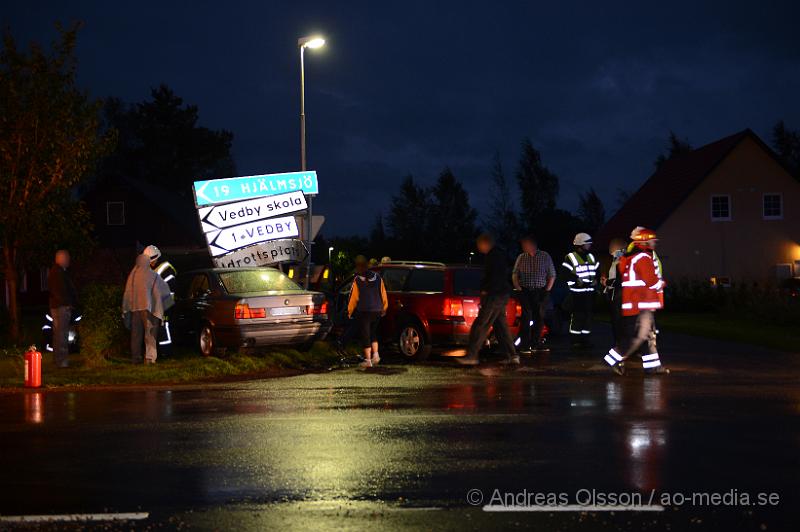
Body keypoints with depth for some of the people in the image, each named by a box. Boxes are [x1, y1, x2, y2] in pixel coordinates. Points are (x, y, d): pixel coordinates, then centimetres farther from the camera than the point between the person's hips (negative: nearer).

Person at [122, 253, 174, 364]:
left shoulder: (133, 275, 1)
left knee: (136, 333, 10)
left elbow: (127, 293, 4)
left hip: (134, 308, 3)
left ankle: (135, 357, 12)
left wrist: (126, 309, 11)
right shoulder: (153, 276, -5)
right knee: (150, 333, 0)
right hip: (148, 307, -3)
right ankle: (150, 357, -10)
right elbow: (164, 288, 6)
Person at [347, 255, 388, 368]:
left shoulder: (357, 280, -9)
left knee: (365, 335, 3)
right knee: (373, 333, 22)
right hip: (377, 311, 5)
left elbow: (353, 297, -7)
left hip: (364, 312, -5)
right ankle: (375, 355, 9)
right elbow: (383, 294, 10)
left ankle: (368, 360, 3)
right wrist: (384, 308, 22)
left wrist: (350, 312, 4)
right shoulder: (377, 278, 5)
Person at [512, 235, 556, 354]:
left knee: (539, 317, 3)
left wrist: (547, 289, -2)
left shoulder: (545, 256, 4)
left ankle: (536, 344, 13)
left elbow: (552, 275, 6)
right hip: (525, 292, -1)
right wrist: (518, 288, -1)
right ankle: (524, 345, -9)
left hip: (541, 292, 1)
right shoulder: (521, 258, 8)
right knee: (526, 317, -9)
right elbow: (515, 274, 11)